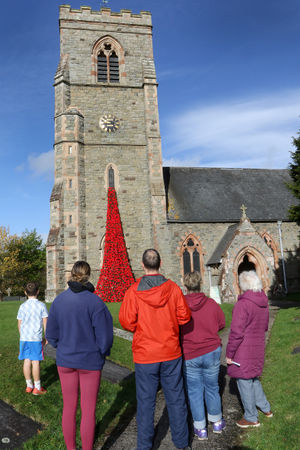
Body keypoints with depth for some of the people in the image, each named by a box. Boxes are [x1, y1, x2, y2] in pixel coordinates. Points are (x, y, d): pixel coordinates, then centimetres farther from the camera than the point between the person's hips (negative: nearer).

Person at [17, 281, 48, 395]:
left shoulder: (22, 306, 2)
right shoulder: (41, 305, -7)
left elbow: (19, 324, 9)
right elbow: (45, 323, -5)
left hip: (24, 338, 4)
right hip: (36, 338, -3)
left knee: (27, 361, 11)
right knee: (36, 362, 2)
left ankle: (29, 386, 22)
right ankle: (37, 388, 10)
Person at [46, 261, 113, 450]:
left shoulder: (59, 301, -7)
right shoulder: (95, 302, -19)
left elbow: (51, 334, 1)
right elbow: (104, 336, -15)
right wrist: (103, 353, 5)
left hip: (65, 361, 4)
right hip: (90, 362, -4)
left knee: (69, 408, 18)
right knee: (88, 411, 11)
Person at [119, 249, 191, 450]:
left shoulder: (134, 291, -12)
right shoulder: (173, 288, -7)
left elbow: (127, 321, -12)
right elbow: (184, 316, -5)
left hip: (145, 354, -1)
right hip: (171, 353, 2)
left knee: (146, 401, 11)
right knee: (176, 398, 15)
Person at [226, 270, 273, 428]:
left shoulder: (243, 304, -22)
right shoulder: (263, 303, 4)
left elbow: (236, 332, -21)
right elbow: (265, 326, 17)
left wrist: (229, 353, -12)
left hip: (244, 350, -8)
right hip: (258, 347, 8)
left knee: (244, 381, 7)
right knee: (253, 378, 26)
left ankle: (251, 418, 20)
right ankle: (266, 408, 36)